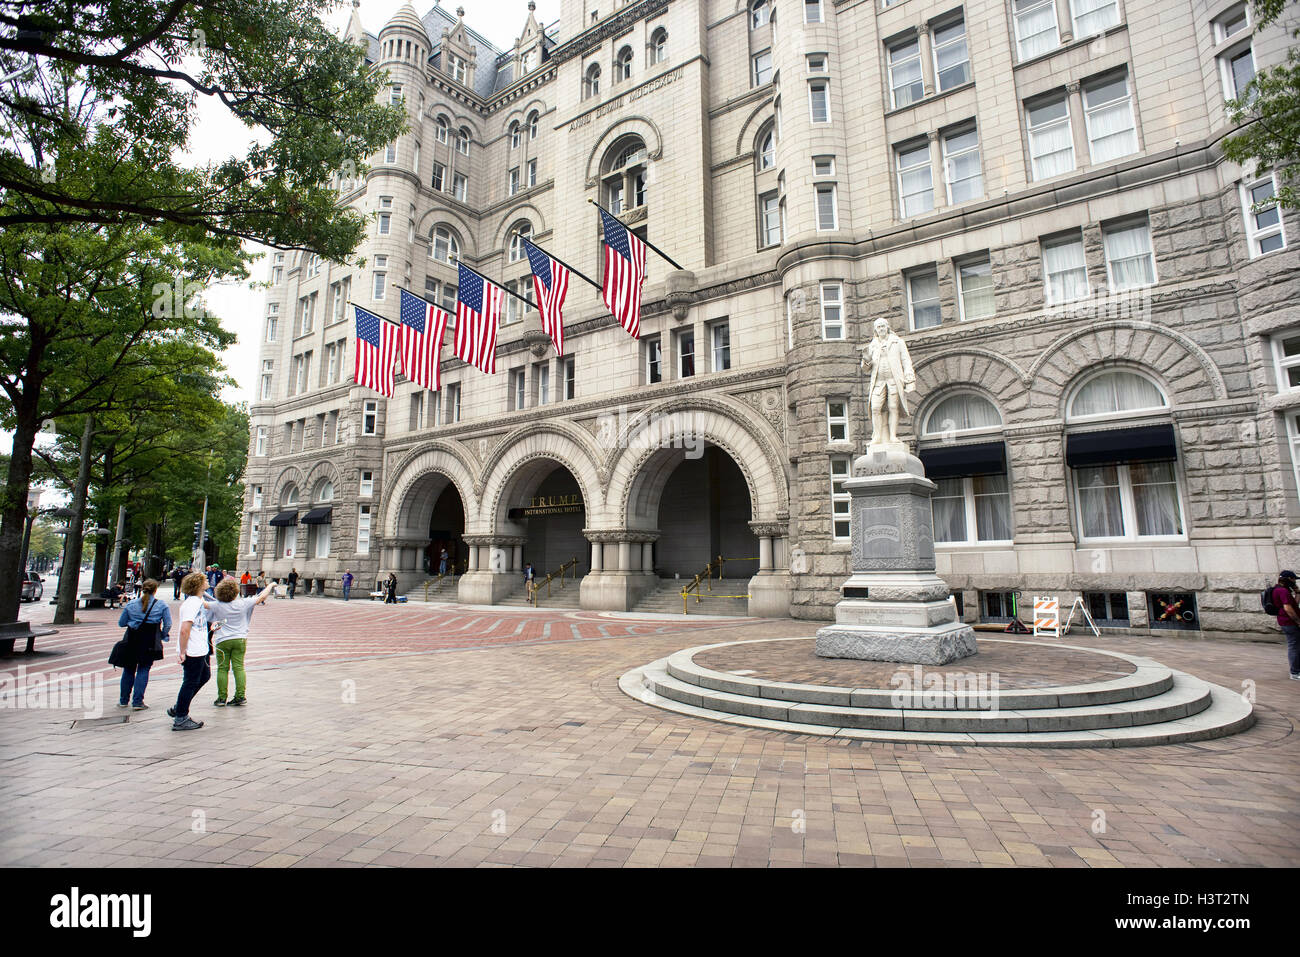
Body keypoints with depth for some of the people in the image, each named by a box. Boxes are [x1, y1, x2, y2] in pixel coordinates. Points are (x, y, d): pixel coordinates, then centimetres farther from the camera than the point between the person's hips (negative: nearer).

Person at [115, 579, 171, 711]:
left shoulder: (130, 605, -1)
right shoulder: (162, 605, -6)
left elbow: (121, 623, 5)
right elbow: (168, 624, -5)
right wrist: (164, 636, 10)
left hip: (132, 642, 2)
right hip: (150, 644, -2)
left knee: (129, 669, 16)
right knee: (143, 670, 4)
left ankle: (123, 700, 26)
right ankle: (137, 702, 2)